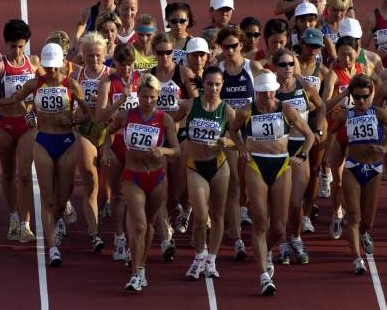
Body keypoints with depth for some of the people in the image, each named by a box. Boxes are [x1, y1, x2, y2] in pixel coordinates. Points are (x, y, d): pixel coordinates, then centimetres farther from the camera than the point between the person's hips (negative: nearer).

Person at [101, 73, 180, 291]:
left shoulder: (165, 120, -7)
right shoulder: (126, 116, -3)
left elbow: (177, 150, -9)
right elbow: (110, 131, 17)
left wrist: (163, 151, -29)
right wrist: (107, 149, 0)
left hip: (157, 178, 1)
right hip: (132, 178, -1)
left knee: (149, 224, 16)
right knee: (139, 226, -14)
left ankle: (141, 267, 33)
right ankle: (136, 274, -12)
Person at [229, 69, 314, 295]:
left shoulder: (287, 111, -2)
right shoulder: (246, 113, -3)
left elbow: (309, 135, 8)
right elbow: (233, 130, 19)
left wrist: (302, 156, -7)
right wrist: (243, 149, 2)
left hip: (281, 168, 1)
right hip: (256, 168, -1)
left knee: (279, 228, 3)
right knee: (260, 223, -9)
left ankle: (266, 252, 38)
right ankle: (265, 275, -8)